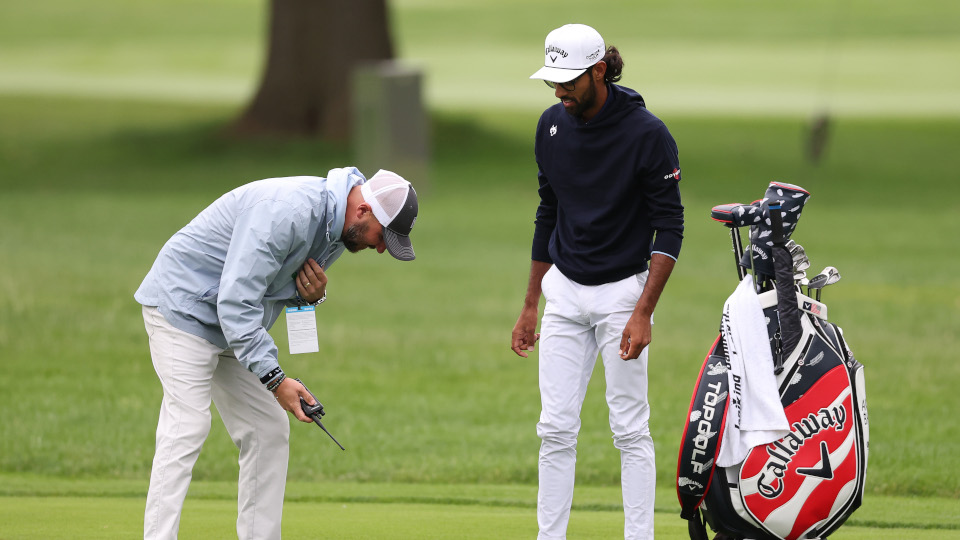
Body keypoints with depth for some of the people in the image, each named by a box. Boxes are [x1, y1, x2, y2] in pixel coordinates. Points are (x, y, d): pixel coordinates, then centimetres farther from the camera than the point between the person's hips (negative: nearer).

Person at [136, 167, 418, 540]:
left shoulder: (335, 227, 1)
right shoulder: (286, 212, -31)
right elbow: (236, 302, -32)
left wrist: (312, 294, -10)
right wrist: (275, 379, -34)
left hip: (234, 324, 10)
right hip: (183, 305, -9)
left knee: (269, 430, 5)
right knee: (187, 426, -20)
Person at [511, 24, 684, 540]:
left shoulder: (647, 134, -15)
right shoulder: (552, 126, 3)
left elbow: (669, 227, -12)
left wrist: (643, 312, -20)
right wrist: (530, 306, 15)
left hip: (622, 292, -5)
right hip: (564, 293, 5)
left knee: (630, 429, -2)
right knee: (556, 427, 2)